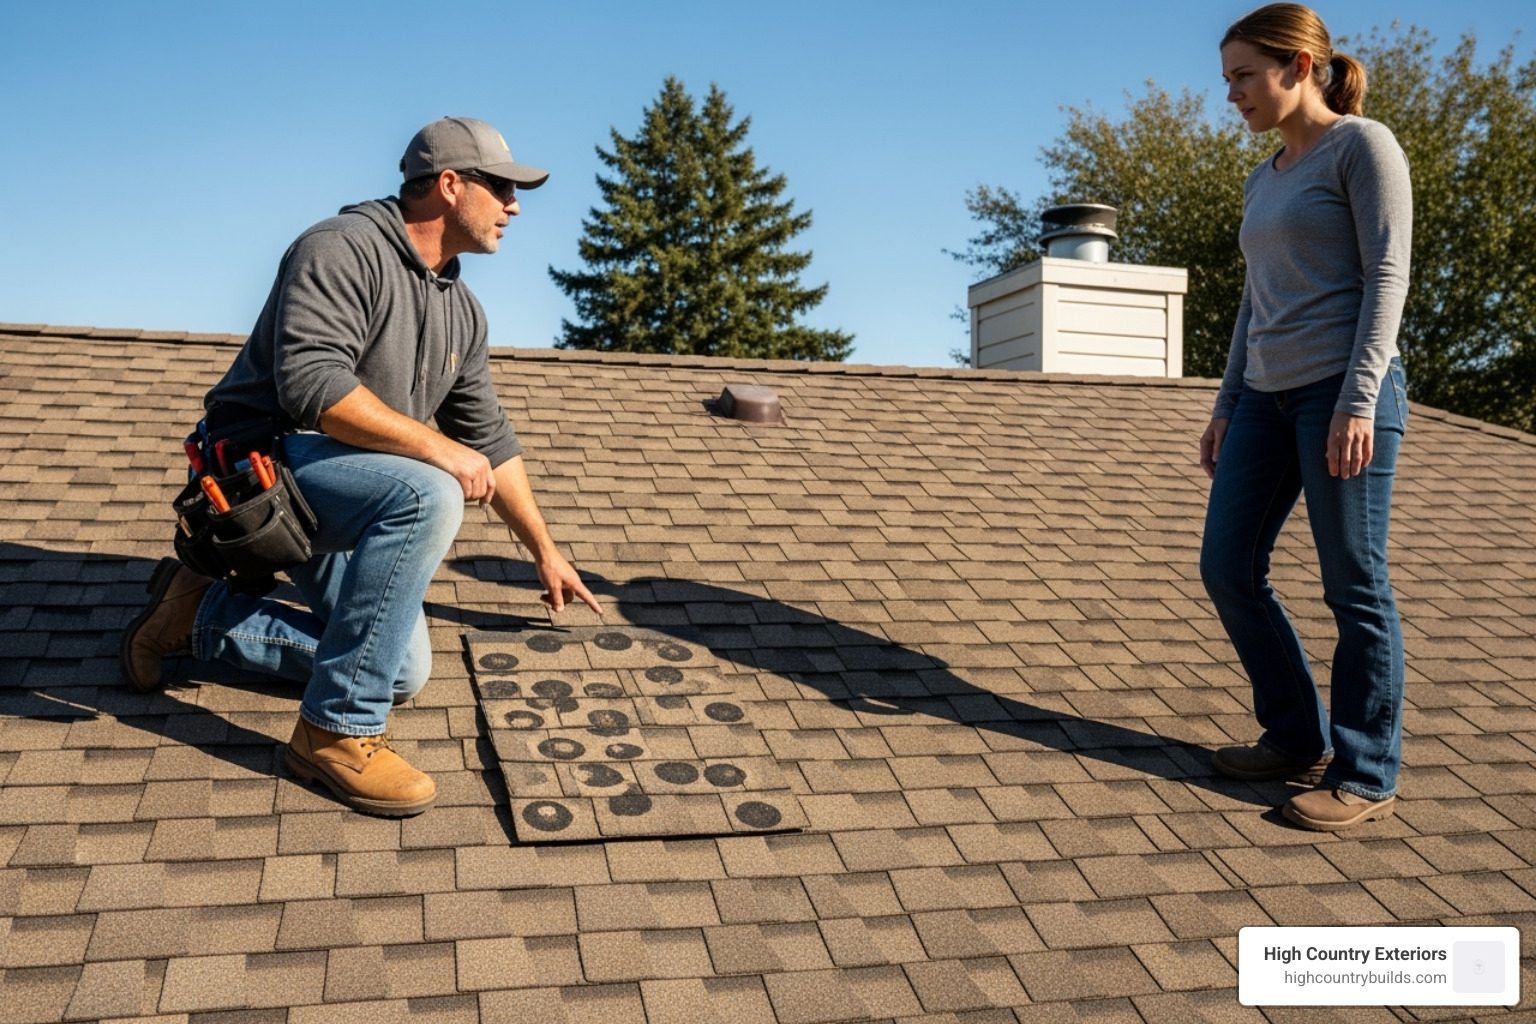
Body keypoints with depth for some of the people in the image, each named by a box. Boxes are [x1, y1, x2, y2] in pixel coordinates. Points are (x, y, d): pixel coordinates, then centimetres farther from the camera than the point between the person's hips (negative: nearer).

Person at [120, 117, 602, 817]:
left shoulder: (460, 311, 9)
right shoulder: (343, 250, -16)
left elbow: (490, 441, 15)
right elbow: (311, 383, -30)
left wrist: (545, 554, 17)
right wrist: (435, 446, -27)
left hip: (332, 491, 9)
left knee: (404, 675, 4)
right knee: (425, 495, -35)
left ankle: (202, 613, 17)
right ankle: (334, 732, -25)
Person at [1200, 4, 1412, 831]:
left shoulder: (1362, 145, 0)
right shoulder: (1265, 181, 21)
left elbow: (1386, 275, -8)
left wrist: (1358, 398, -17)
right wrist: (1226, 407, 16)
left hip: (1343, 387, -8)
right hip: (1269, 395, 8)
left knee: (1354, 585, -4)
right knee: (1228, 568, 3)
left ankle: (1366, 775, 6)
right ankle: (1297, 737, 17)